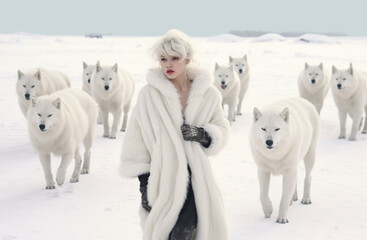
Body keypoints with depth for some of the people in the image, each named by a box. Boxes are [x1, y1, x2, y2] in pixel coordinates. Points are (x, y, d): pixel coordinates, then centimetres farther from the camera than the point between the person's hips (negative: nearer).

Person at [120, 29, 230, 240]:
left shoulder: (207, 94, 2)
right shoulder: (150, 94, -4)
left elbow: (222, 131, 11)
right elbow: (136, 140, 0)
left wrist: (202, 135, -12)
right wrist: (144, 183, -2)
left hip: (196, 177, 2)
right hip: (162, 178, -1)